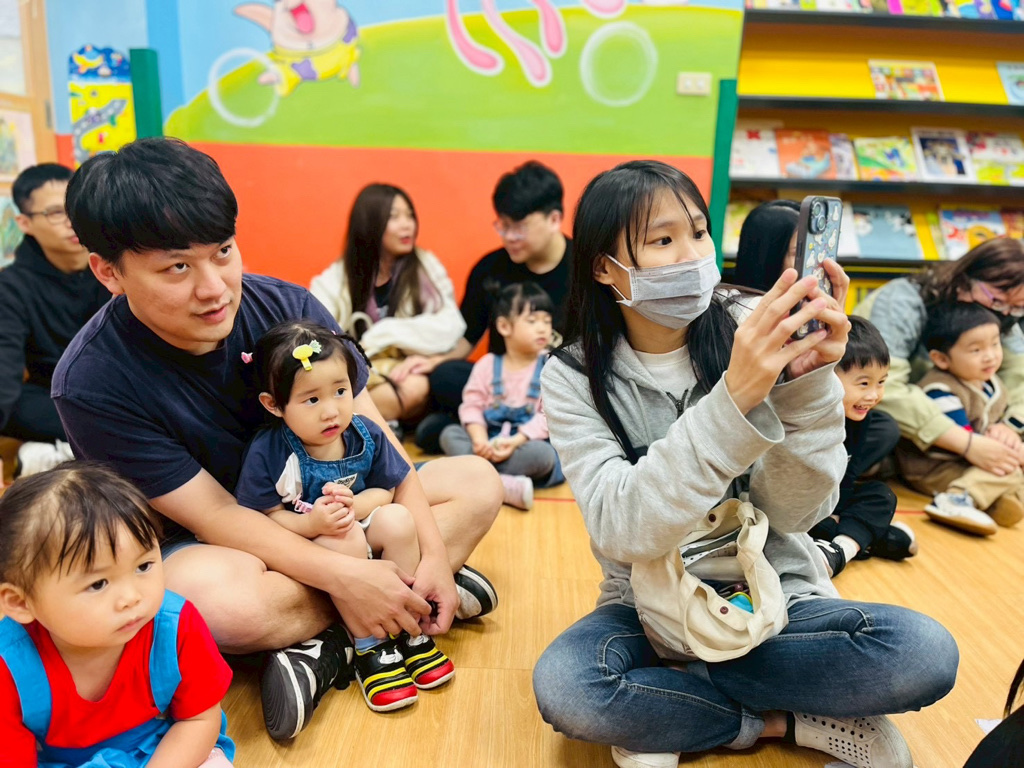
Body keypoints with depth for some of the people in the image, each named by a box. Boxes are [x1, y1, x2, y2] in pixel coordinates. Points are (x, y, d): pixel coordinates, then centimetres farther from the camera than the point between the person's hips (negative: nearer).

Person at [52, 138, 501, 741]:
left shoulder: (286, 308, -14)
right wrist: (343, 576, -31)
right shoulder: (91, 385, -23)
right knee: (219, 598, -41)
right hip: (199, 547, -4)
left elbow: (374, 439, -11)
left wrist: (433, 555, -20)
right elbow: (214, 515, -22)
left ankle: (328, 644, -19)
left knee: (477, 482, -6)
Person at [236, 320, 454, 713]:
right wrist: (311, 522, -35)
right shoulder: (267, 453, -19)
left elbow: (385, 489, -2)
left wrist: (353, 505, -23)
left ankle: (409, 630, -9)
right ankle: (370, 647, -17)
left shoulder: (365, 435, -8)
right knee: (345, 541, -34)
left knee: (398, 520, -24)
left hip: (359, 522, 4)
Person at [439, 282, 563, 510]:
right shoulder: (488, 364, 5)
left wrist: (515, 441, -23)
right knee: (449, 434, -17)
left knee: (543, 453, -34)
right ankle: (505, 486, -38)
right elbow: (472, 405, -2)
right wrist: (480, 440, -20)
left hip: (528, 443, -3)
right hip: (489, 443, 3)